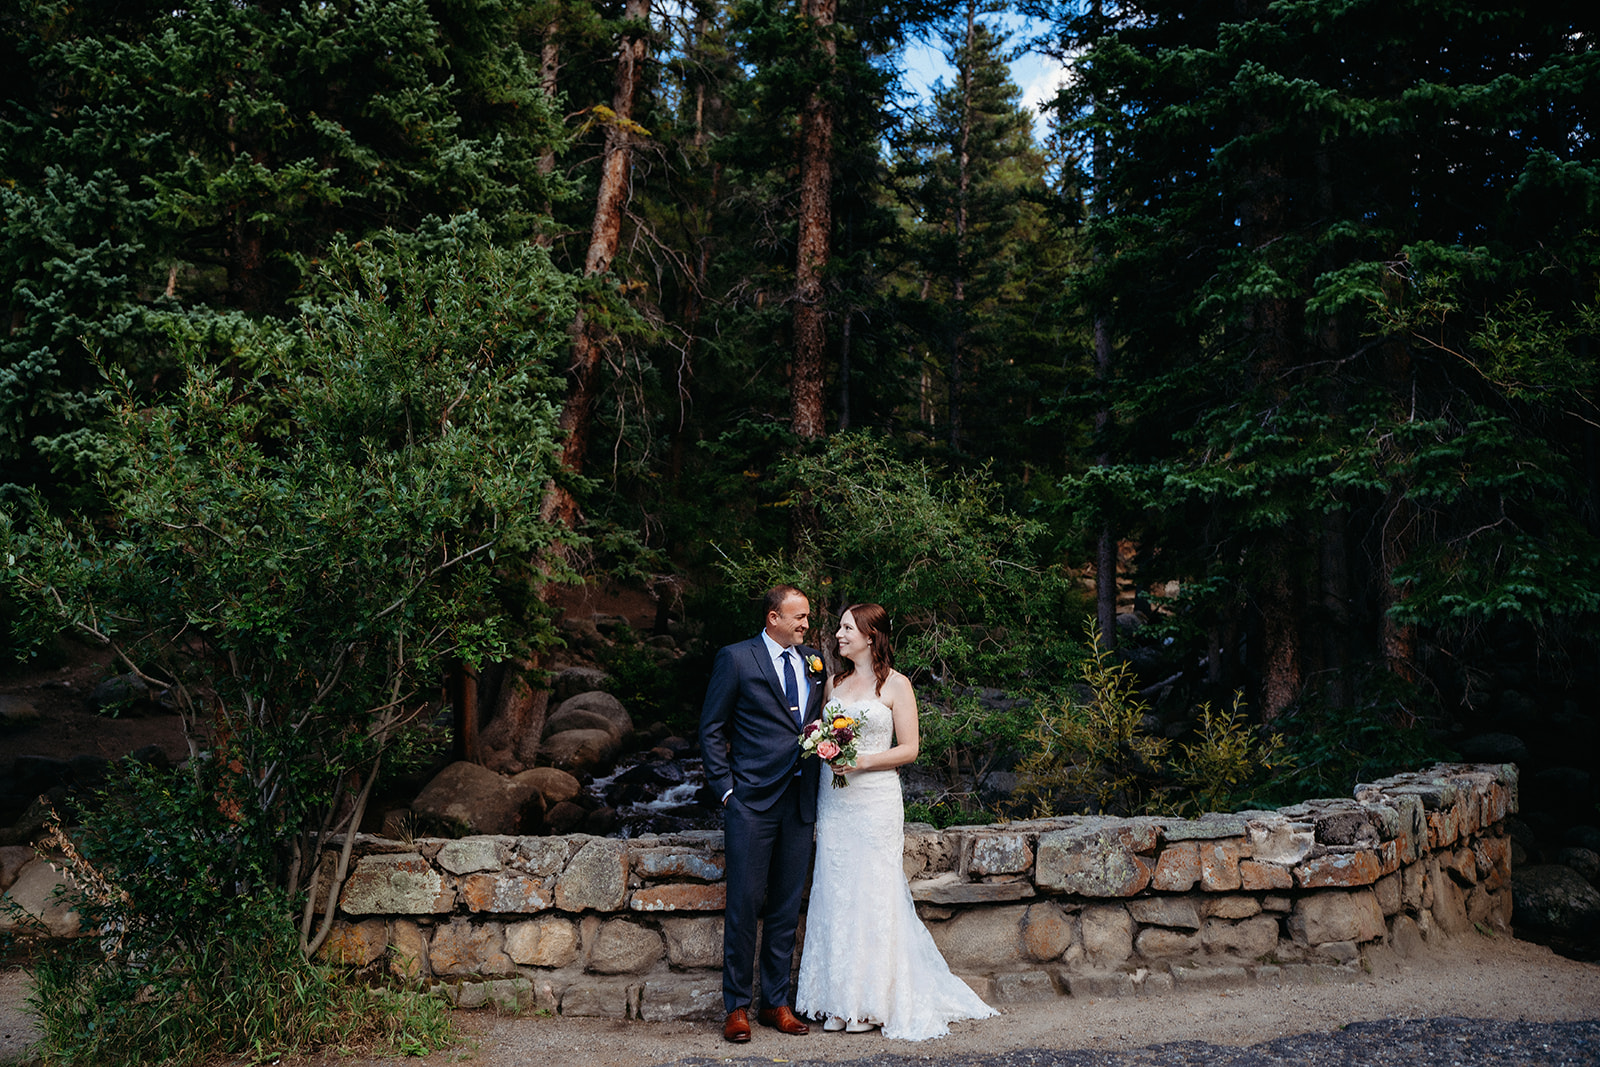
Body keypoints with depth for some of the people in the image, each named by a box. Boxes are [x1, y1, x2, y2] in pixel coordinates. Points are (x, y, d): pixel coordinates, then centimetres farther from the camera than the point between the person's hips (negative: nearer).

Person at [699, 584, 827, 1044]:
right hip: (752, 802, -4)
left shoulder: (814, 662, 12)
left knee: (787, 907, 10)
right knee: (744, 904, -1)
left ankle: (776, 1002, 21)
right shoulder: (735, 659, -2)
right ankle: (736, 1006, 11)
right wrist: (726, 788, -6)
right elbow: (711, 728, -1)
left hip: (800, 802, 5)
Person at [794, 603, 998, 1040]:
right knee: (835, 893, 5)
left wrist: (863, 761, -16)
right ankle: (841, 1000, 14)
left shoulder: (895, 685, -3)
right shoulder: (835, 682, 13)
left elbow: (908, 748, -5)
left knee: (873, 894, -2)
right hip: (833, 801, 5)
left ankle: (875, 1002, 10)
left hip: (875, 800, -5)